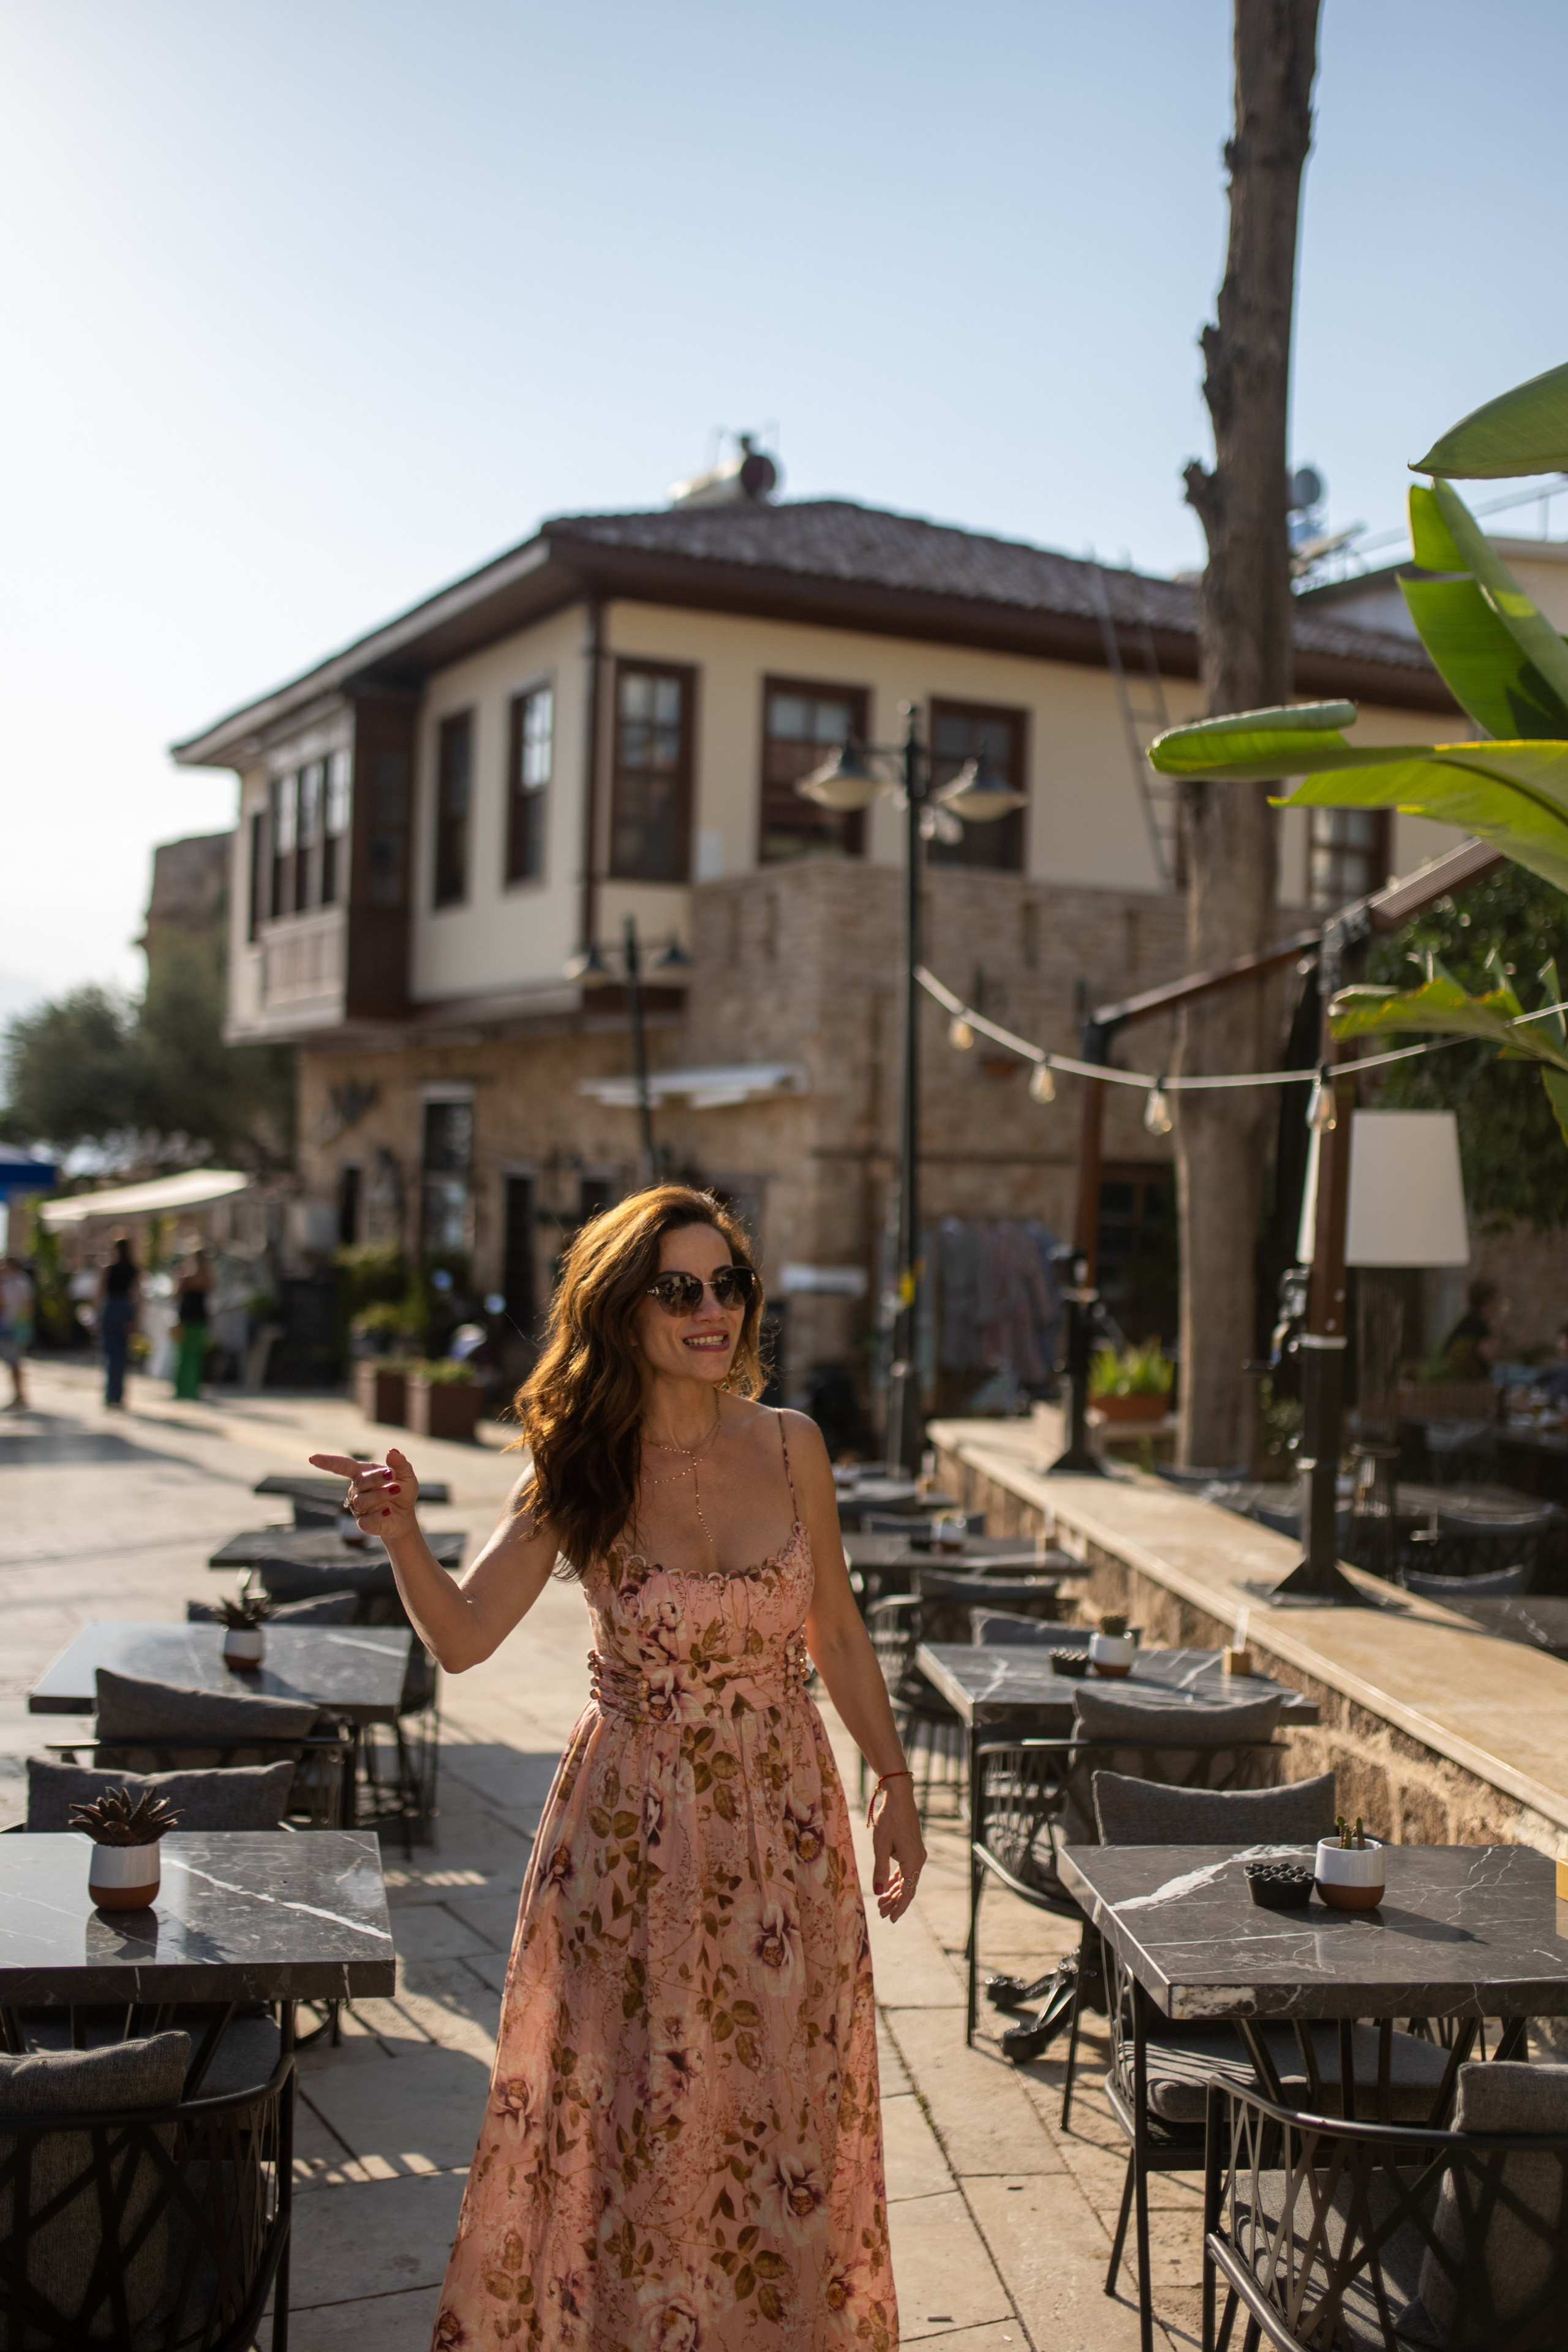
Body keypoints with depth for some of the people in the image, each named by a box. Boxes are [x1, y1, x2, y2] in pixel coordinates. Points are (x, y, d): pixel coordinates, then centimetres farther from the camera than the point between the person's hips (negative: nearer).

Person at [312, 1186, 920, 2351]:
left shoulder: (791, 1446, -3)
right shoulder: (579, 1471, -8)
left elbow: (838, 1640, 7)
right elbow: (463, 1635, -15)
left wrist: (896, 1786, 9)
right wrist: (401, 1531, -32)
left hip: (784, 1818, 2)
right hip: (634, 1828, -2)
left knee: (782, 2104, 12)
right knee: (631, 2110, 7)